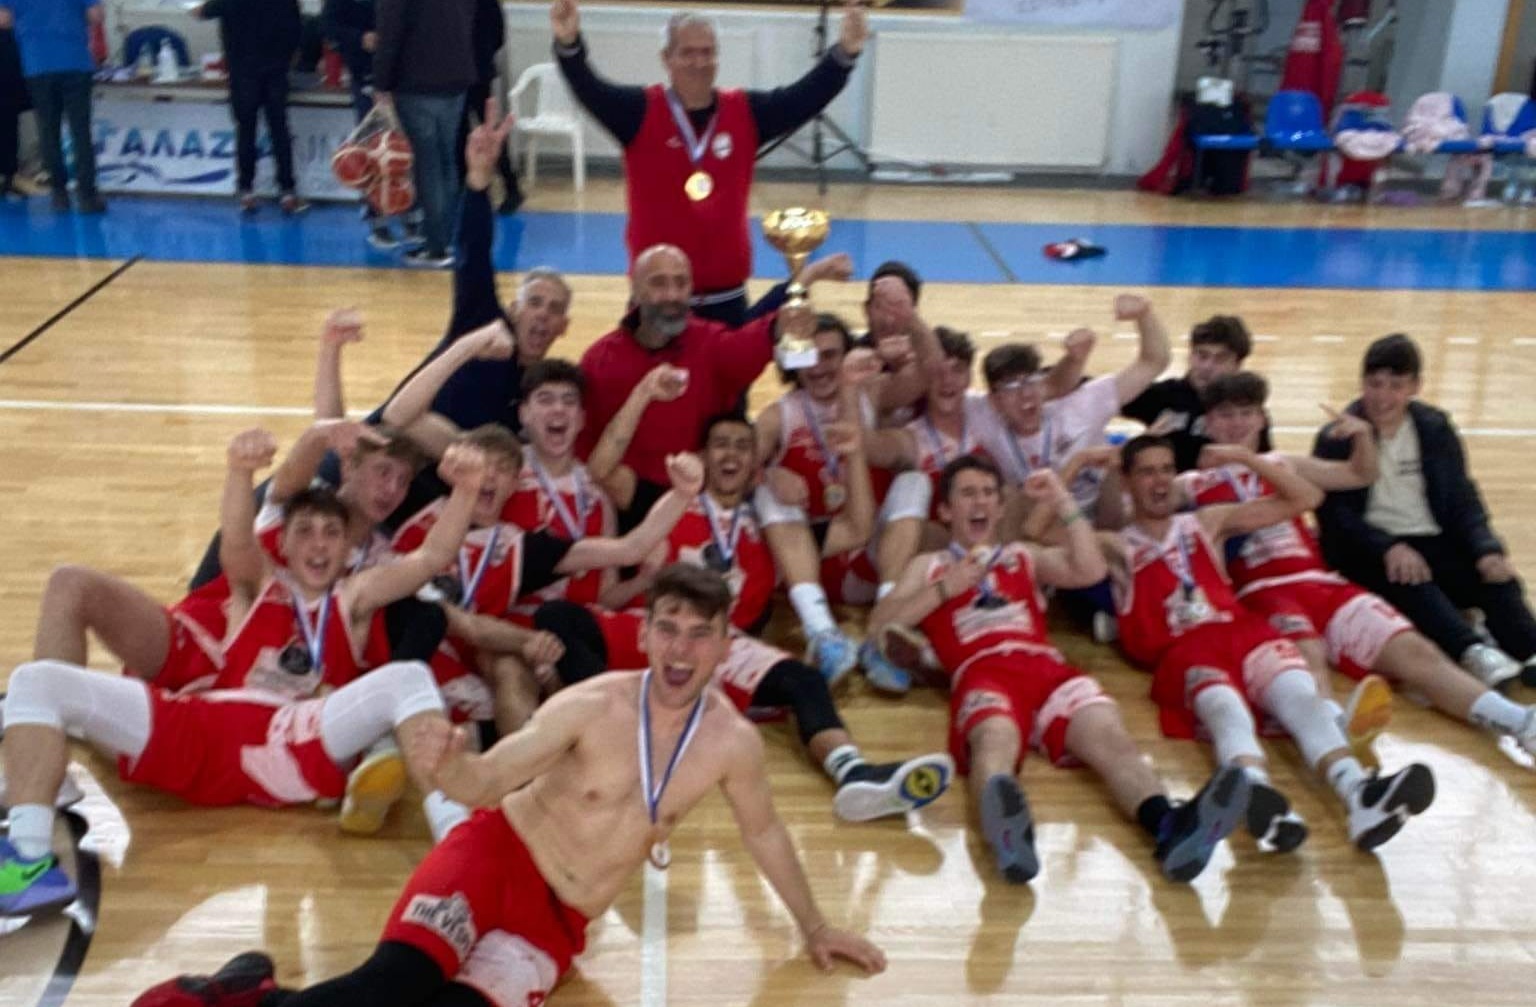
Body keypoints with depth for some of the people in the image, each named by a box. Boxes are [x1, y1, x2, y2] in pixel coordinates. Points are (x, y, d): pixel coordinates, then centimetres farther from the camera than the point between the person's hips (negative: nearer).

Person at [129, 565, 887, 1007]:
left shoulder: (733, 742, -5)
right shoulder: (592, 706, -15)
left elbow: (764, 832, 12)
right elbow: (490, 779, -18)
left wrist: (814, 927, 21)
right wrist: (456, 774, -42)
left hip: (561, 920, 3)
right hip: (497, 854, -3)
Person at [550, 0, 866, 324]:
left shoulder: (746, 113, 3)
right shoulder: (641, 111, -5)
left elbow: (805, 96, -5)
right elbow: (589, 90, -20)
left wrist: (844, 53, -22)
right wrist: (569, 44, -40)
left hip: (726, 293, 3)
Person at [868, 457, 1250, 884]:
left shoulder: (1025, 556, 36)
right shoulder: (928, 565, 30)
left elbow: (1091, 571, 18)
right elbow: (879, 623, 16)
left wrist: (1064, 504, 14)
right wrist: (945, 589, 7)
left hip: (1047, 667, 3)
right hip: (982, 672, -3)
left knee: (1107, 734, -31)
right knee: (996, 738, -41)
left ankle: (1170, 828, -58)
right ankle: (1007, 833, -72)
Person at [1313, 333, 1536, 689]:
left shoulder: (1436, 428, 8)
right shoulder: (1337, 438, -3)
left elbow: (1462, 498, 7)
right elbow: (1334, 513, -11)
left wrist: (1487, 548, -13)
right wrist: (1389, 547, -27)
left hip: (1434, 543, 4)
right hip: (1368, 551, -4)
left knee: (1499, 577, -22)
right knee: (1409, 582, -35)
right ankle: (1473, 653, -52)